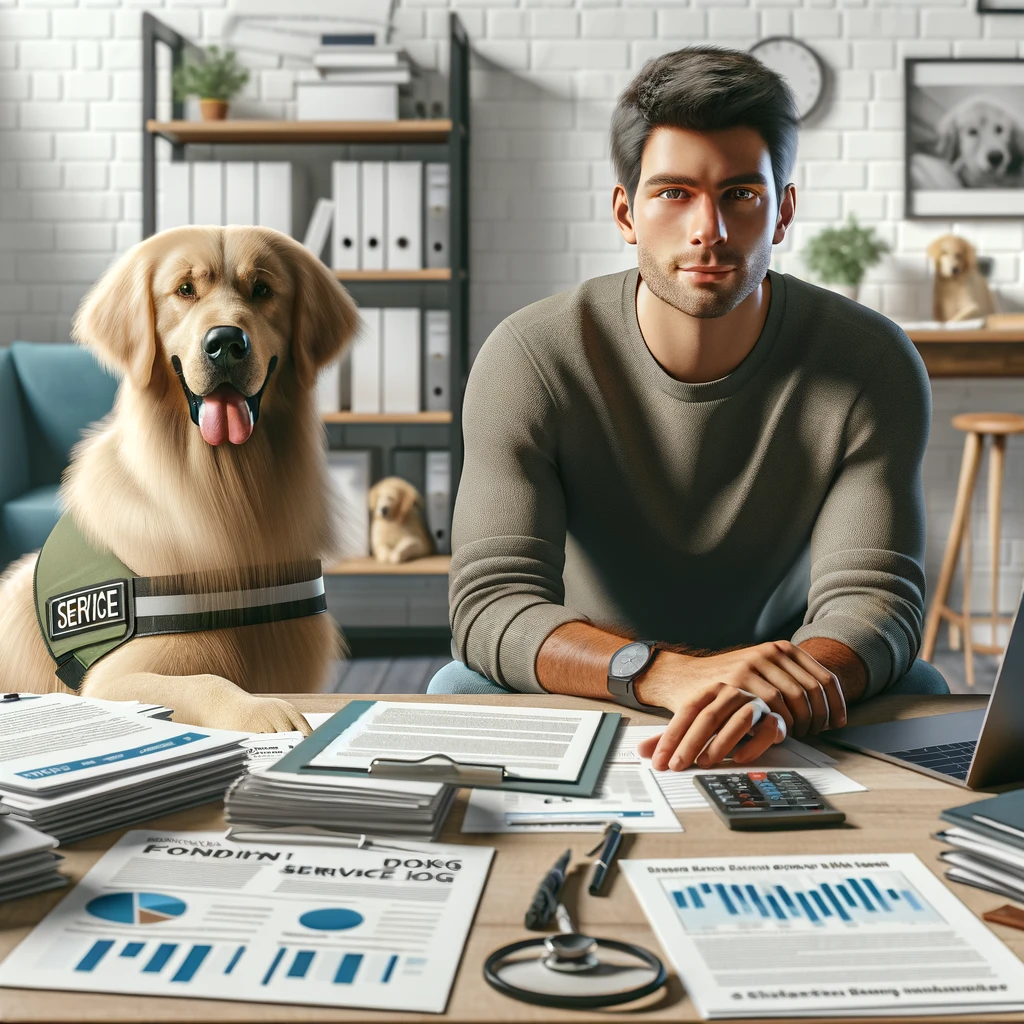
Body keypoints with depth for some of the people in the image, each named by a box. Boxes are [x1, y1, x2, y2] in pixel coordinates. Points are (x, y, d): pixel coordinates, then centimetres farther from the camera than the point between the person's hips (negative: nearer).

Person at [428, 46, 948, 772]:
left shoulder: (871, 365, -13)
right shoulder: (530, 359, -16)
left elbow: (873, 601, -22)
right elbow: (490, 605, -25)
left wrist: (775, 698, -47)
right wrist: (666, 674, -45)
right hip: (588, 706, 0)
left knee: (918, 693, -27)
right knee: (462, 692, -29)